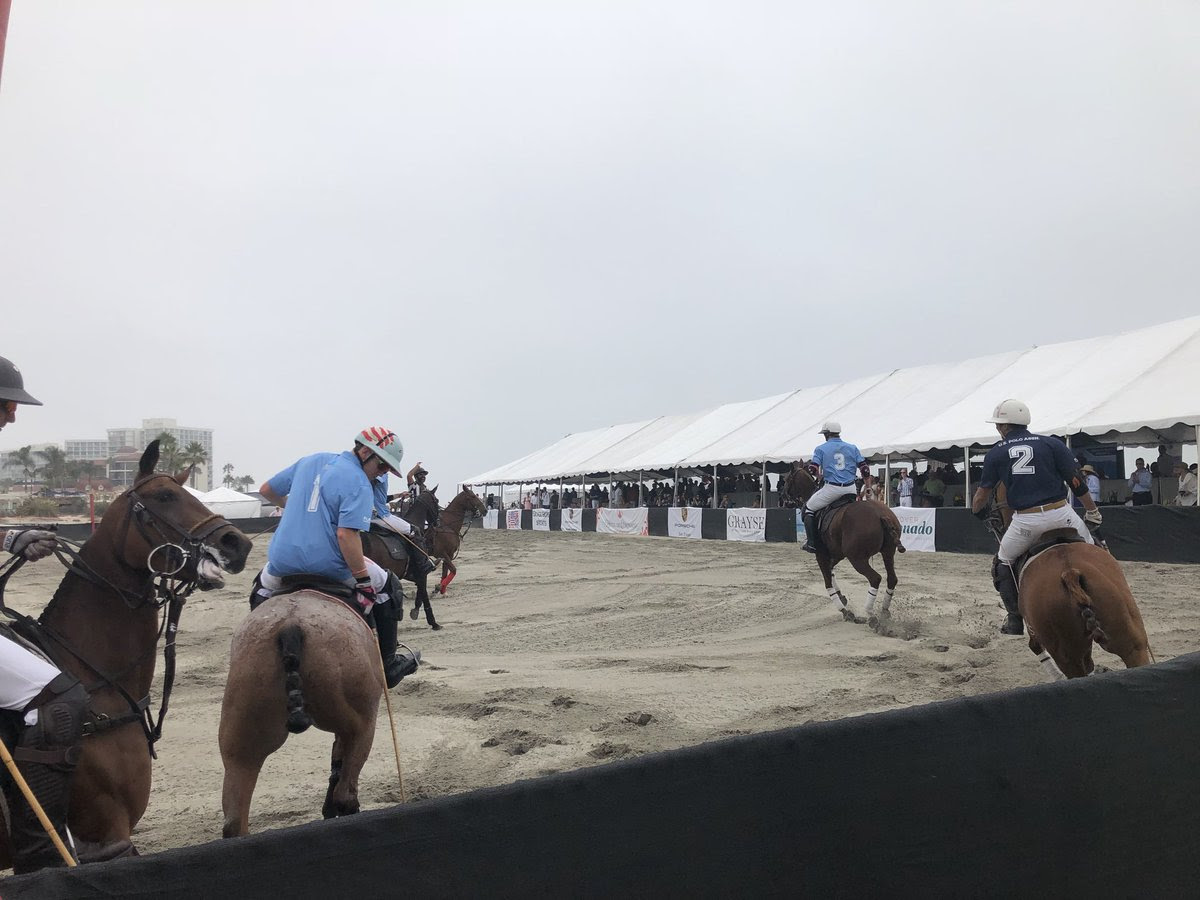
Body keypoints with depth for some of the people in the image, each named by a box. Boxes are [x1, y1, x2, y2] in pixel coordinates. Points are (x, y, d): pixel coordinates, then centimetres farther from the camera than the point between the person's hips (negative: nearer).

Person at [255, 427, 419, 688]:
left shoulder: (309, 461, 13)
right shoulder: (359, 484, -9)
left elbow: (267, 490, 24)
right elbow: (346, 533, -22)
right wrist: (363, 580, -17)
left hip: (282, 559, 6)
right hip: (326, 565, -6)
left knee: (264, 584, 41)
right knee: (387, 587, 16)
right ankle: (388, 665, 20)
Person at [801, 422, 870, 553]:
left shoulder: (821, 449, 1)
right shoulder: (852, 448, 10)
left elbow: (812, 470, -7)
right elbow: (865, 469, 5)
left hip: (831, 488, -3)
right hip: (851, 489, 4)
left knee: (808, 509, 13)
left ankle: (810, 543, 2)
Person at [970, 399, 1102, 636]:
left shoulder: (995, 454, 6)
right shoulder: (1051, 443, 4)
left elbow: (982, 494, 12)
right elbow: (1077, 481, 2)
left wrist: (977, 511, 33)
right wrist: (1092, 512, 12)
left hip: (1024, 522, 0)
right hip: (1060, 514, 0)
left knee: (1003, 564, 20)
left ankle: (1015, 620, 16)